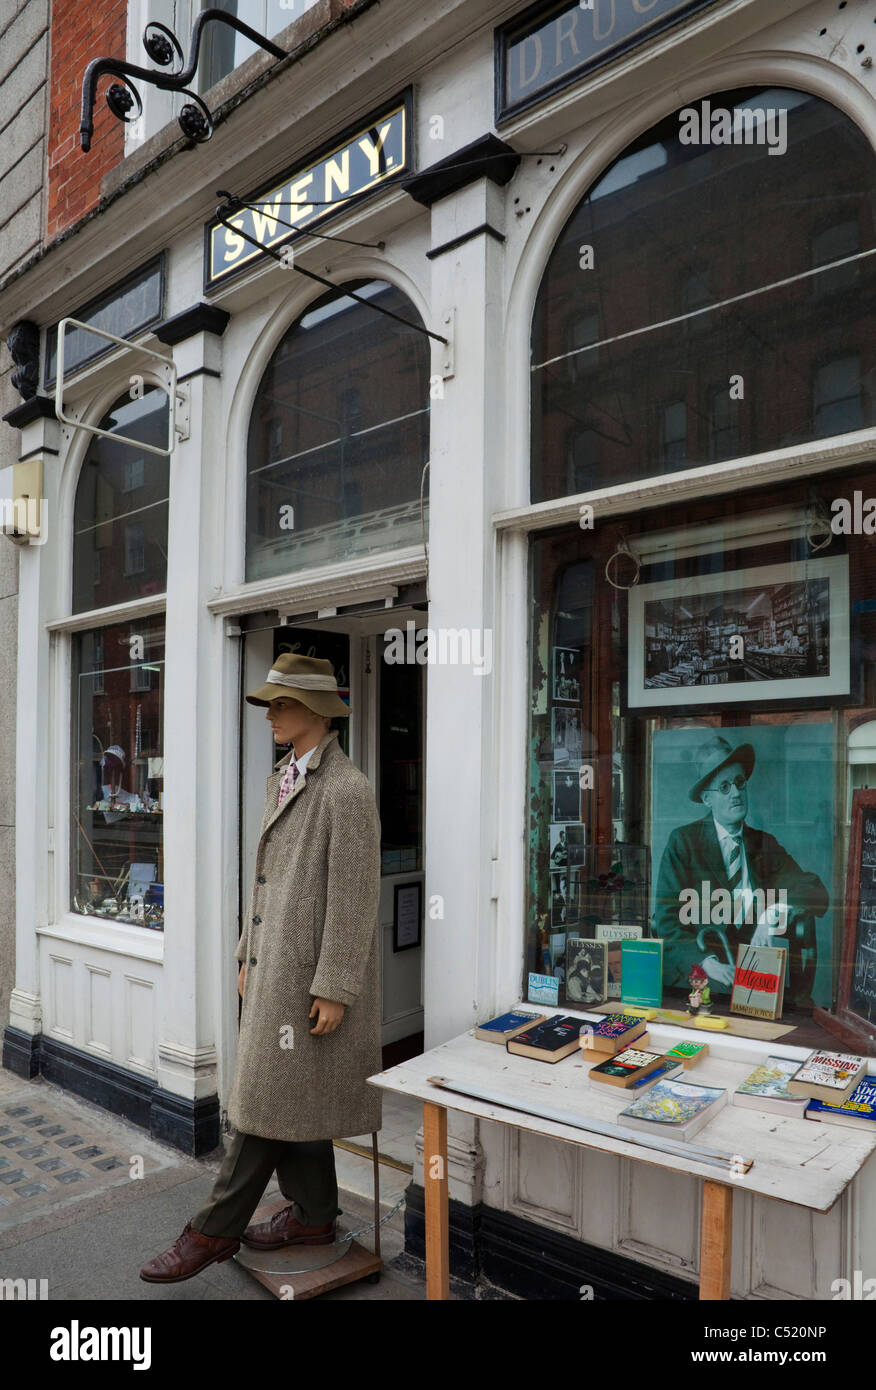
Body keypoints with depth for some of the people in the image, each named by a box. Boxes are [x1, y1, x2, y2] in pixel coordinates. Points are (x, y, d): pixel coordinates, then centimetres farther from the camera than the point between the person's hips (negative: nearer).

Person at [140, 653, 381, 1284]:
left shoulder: (347, 790, -17)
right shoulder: (283, 781, 12)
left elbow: (353, 899, -19)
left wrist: (333, 988, -18)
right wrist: (250, 957, 17)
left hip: (306, 974, -9)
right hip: (275, 966, 9)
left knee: (273, 1099, 3)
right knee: (289, 1098, 17)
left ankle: (214, 1232, 18)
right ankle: (313, 1215, 32)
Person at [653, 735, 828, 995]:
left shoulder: (765, 844, 14)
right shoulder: (683, 841, 2)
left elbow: (818, 895, 5)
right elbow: (667, 920, -4)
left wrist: (775, 913, -16)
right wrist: (706, 961, -21)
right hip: (692, 970, -6)